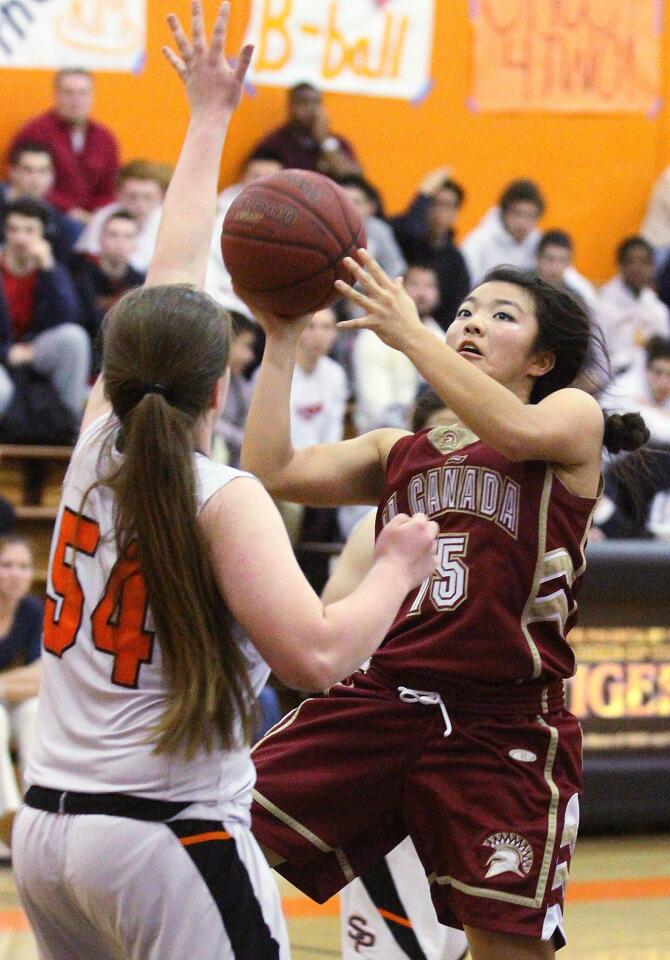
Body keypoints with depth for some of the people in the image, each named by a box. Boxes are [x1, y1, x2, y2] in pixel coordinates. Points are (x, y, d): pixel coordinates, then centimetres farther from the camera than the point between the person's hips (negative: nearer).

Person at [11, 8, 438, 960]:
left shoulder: (97, 447, 7)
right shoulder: (224, 500, -11)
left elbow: (168, 285, 19)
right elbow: (315, 652, -19)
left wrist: (209, 117, 28)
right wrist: (398, 566, -2)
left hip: (48, 822, 7)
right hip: (169, 838, -7)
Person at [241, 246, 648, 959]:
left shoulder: (574, 417, 6)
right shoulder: (399, 452, 19)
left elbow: (518, 431, -19)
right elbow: (271, 472, 6)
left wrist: (408, 333, -18)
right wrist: (281, 339, 1)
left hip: (503, 726, -4)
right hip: (381, 701, 4)